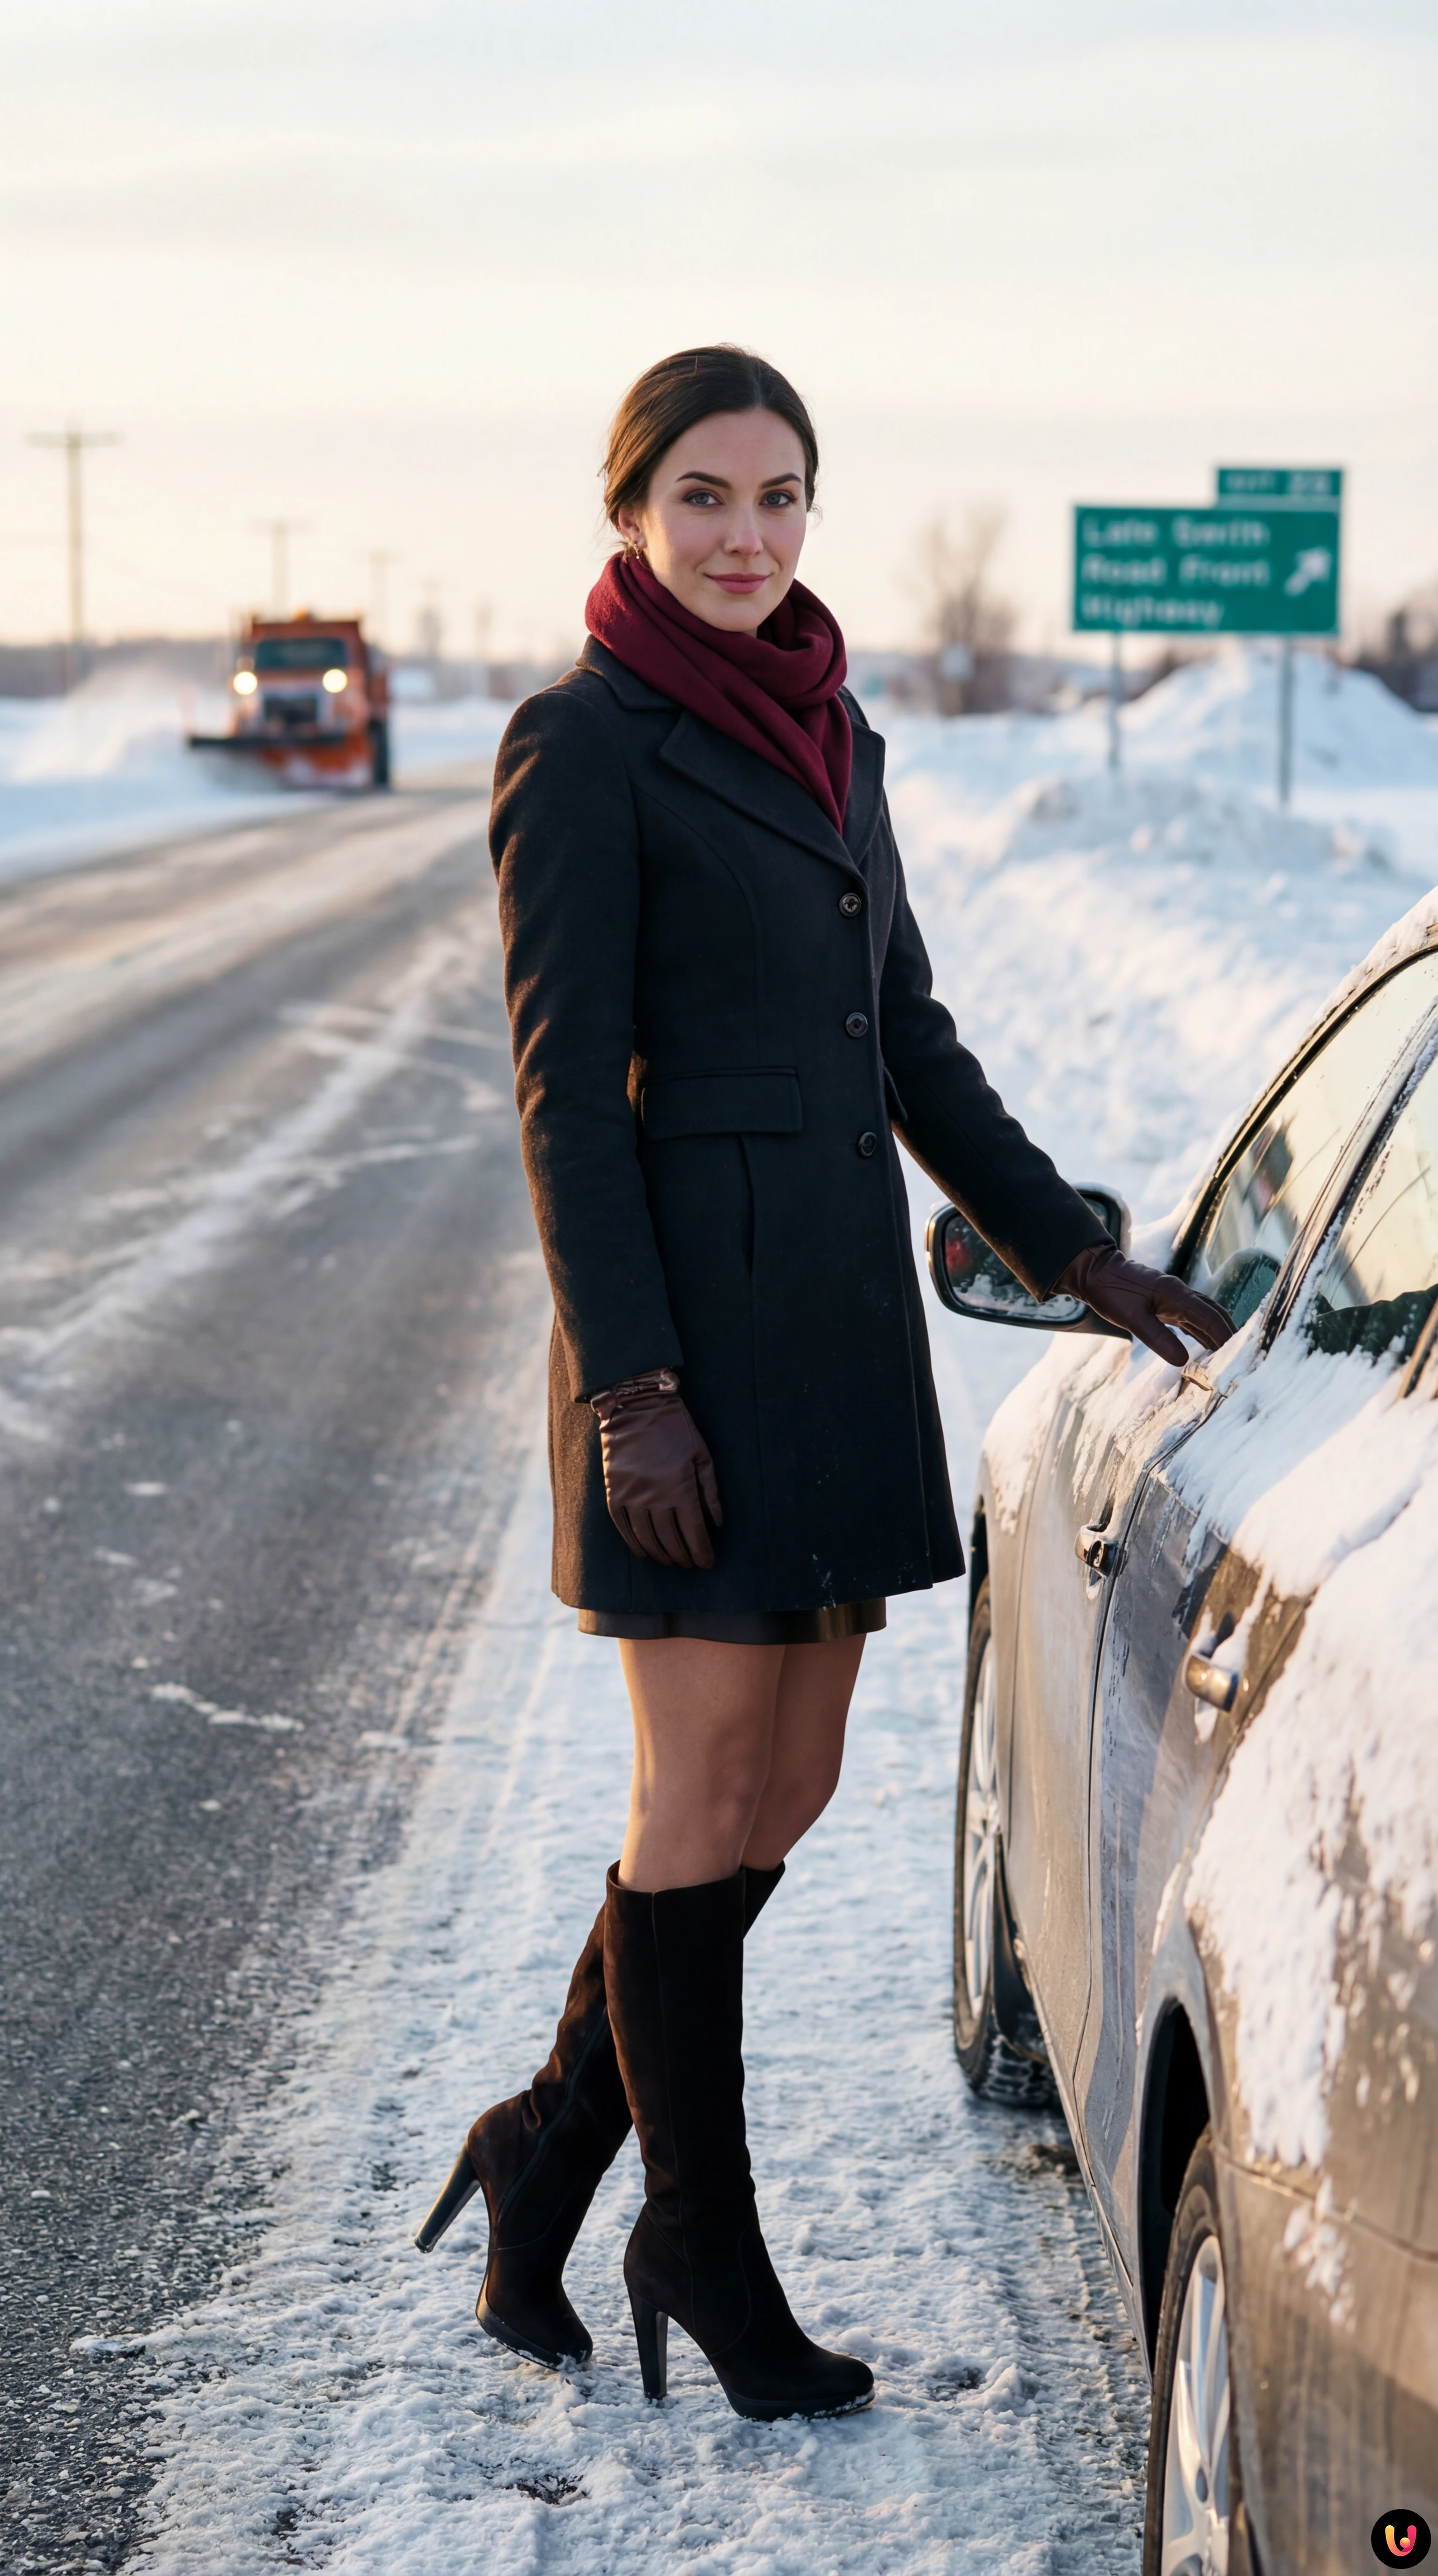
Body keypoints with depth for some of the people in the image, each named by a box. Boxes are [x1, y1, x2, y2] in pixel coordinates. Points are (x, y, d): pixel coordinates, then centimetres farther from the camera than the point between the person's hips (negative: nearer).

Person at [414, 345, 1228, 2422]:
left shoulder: (829, 739, 13)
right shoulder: (581, 744, -10)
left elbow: (908, 1042, 18)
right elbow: (564, 1084, -14)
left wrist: (1075, 1254, 14)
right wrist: (631, 1386, -18)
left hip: (840, 1309, 8)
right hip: (689, 1314, -8)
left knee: (785, 1786, 11)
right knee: (712, 1795, 1)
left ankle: (556, 2133, 28)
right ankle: (701, 2244, 16)